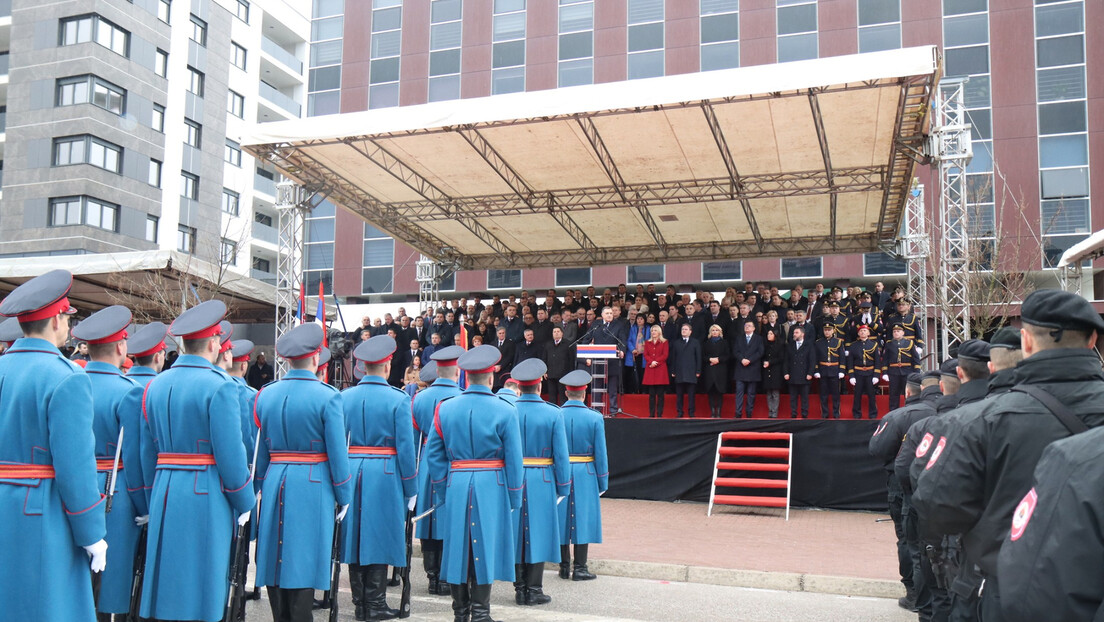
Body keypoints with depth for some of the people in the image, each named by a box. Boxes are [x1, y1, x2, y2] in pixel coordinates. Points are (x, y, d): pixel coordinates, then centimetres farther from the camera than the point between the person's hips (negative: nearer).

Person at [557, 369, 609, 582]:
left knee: (562, 518, 10)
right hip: (585, 476, -2)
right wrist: (603, 482, 4)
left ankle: (564, 566, 18)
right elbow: (600, 453, -5)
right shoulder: (595, 418, -7)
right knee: (582, 518, 5)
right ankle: (579, 568, 8)